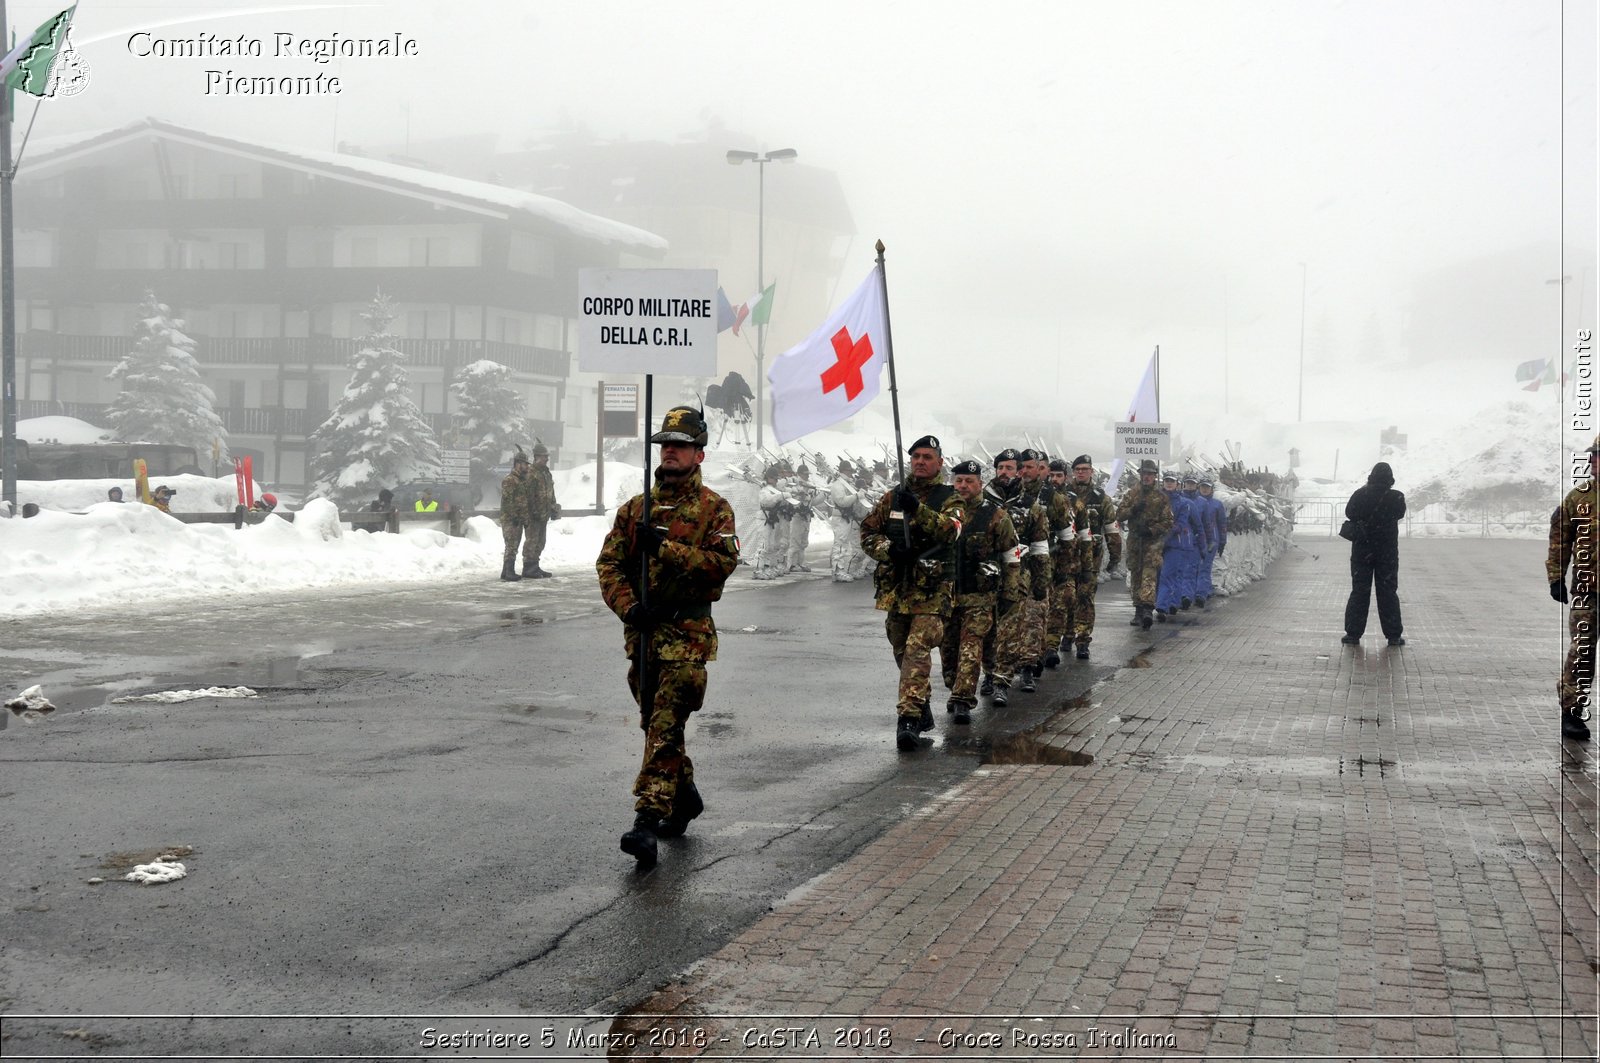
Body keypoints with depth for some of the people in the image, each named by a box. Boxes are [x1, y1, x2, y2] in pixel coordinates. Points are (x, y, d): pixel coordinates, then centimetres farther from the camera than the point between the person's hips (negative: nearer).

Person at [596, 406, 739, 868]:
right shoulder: (636, 507, 12)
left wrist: (665, 546, -20)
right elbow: (609, 562, 6)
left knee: (665, 726, -14)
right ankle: (684, 796, 35)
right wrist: (629, 606, -11)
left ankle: (648, 820, -18)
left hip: (687, 632, -6)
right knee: (655, 723, 16)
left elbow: (723, 562, -15)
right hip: (642, 630, 6)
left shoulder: (714, 508, -1)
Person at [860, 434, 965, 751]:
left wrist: (918, 509, -34)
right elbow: (867, 532, 8)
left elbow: (950, 531, -20)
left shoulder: (949, 499, 0)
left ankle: (908, 719, -24)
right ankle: (922, 712, 32)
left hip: (931, 590, -5)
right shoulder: (892, 496, 11)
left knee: (918, 650, -19)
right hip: (894, 587, 5)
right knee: (903, 653, 14)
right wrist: (888, 549, -12)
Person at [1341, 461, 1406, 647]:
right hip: (1388, 551, 0)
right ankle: (1393, 635, 8)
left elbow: (1349, 513, 7)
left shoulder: (1360, 494, -8)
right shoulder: (1396, 497, -10)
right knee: (1388, 592, 6)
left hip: (1362, 550, 0)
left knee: (1359, 592, 5)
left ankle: (1353, 633, 3)